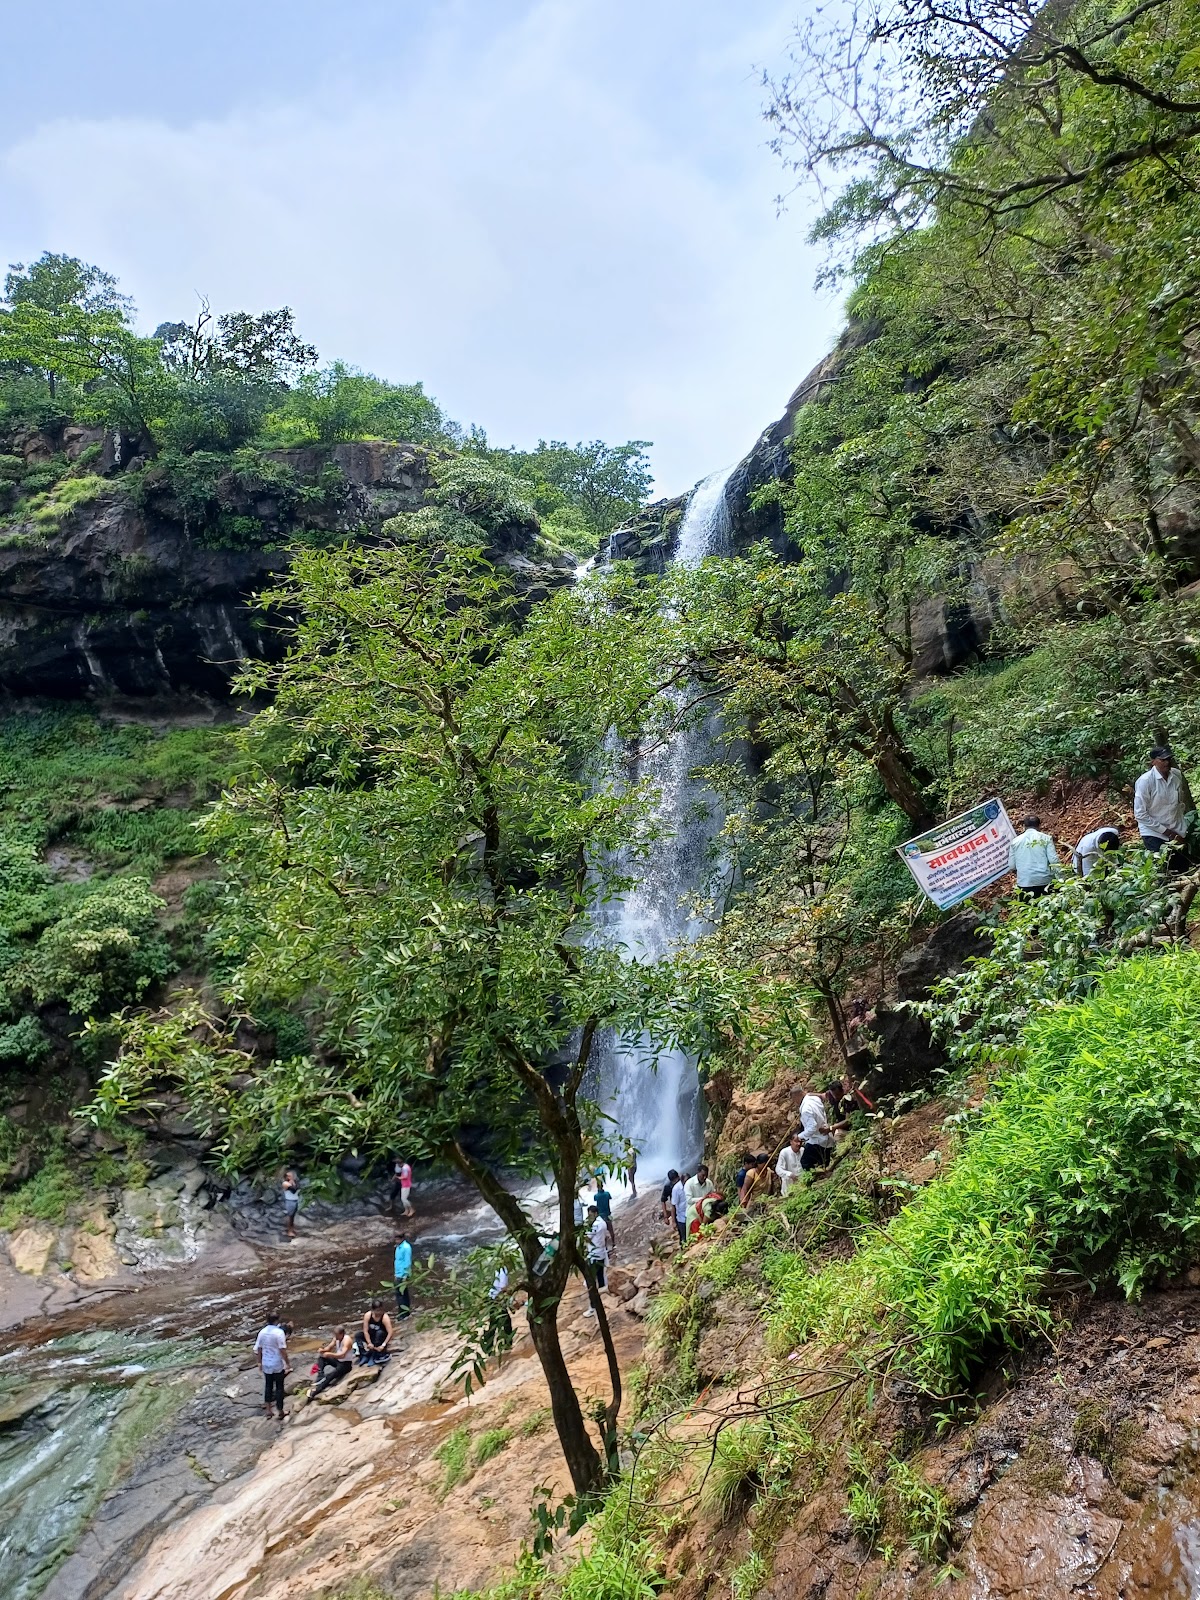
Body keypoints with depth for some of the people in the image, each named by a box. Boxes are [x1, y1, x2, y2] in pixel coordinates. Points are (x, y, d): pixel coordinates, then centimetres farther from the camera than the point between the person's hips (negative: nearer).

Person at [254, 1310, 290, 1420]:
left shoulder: (262, 1332, -4)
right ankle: (279, 1411, 16)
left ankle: (268, 1409, 29)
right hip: (278, 1365, -5)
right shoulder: (279, 1332, -20)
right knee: (279, 1387, 8)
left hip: (266, 1364, 5)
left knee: (268, 1386, 20)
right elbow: (282, 1350, -20)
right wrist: (288, 1363, -9)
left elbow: (258, 1349, 4)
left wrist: (259, 1362, 18)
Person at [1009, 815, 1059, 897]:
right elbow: (1053, 860, -7)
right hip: (1045, 881, -1)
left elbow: (1012, 865, 5)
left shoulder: (1015, 841, 4)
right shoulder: (1046, 838, -1)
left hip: (1024, 882, 1)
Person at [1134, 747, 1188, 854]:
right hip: (1154, 833, -5)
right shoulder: (1145, 781, -18)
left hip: (1177, 832, 5)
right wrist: (1165, 831, -14)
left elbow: (1180, 802, 15)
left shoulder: (1177, 775, -2)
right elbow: (1140, 814, -16)